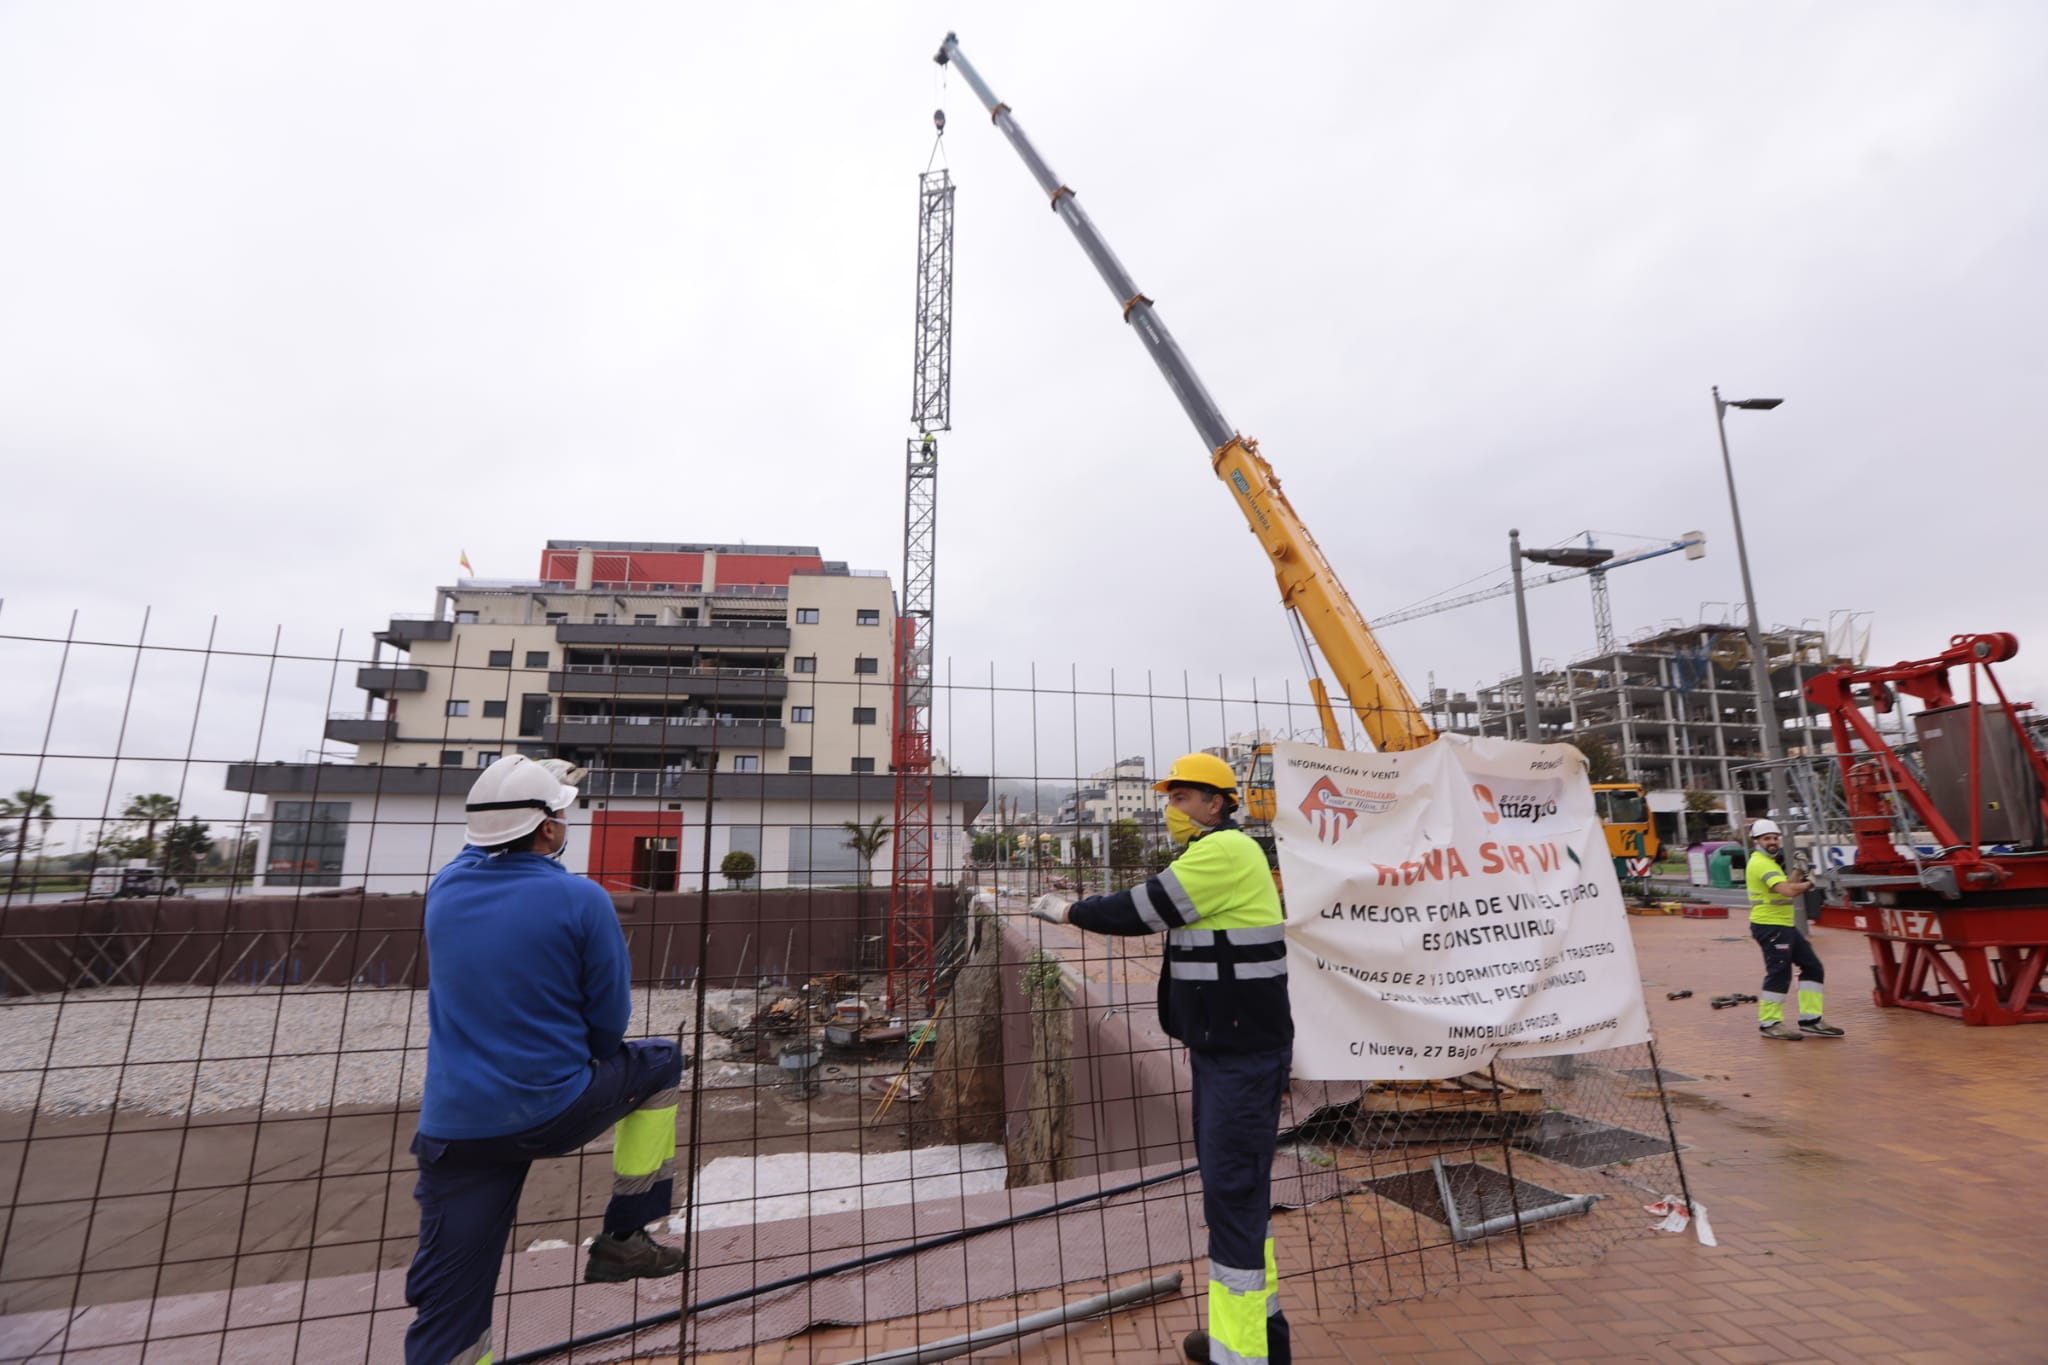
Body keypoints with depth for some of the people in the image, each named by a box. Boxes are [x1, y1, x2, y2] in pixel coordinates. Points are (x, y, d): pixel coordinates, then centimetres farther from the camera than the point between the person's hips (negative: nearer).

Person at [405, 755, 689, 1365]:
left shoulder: (446, 886, -2)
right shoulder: (580, 899, -15)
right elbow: (609, 1022, -7)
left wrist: (534, 790, 33)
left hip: (452, 1127, 5)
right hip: (555, 1115, -5)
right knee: (661, 1061, 21)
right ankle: (622, 1239, 24)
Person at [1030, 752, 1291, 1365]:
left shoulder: (1227, 850, -18)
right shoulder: (1215, 855, 14)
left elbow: (1142, 909, -21)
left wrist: (1067, 910, -8)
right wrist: (1200, 1030, 22)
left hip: (1245, 1055, -10)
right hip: (1221, 1048, 10)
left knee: (1231, 1189, -4)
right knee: (1237, 1183, 18)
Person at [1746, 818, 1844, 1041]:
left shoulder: (1769, 861, 18)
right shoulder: (1760, 863, -17)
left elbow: (1784, 887, 20)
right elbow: (1788, 891, -27)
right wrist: (1809, 883, -9)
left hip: (1785, 925, 11)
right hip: (1769, 926, -11)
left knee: (1812, 967, 12)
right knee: (1779, 973, -5)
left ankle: (1810, 1020, 16)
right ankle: (1770, 1023, 5)